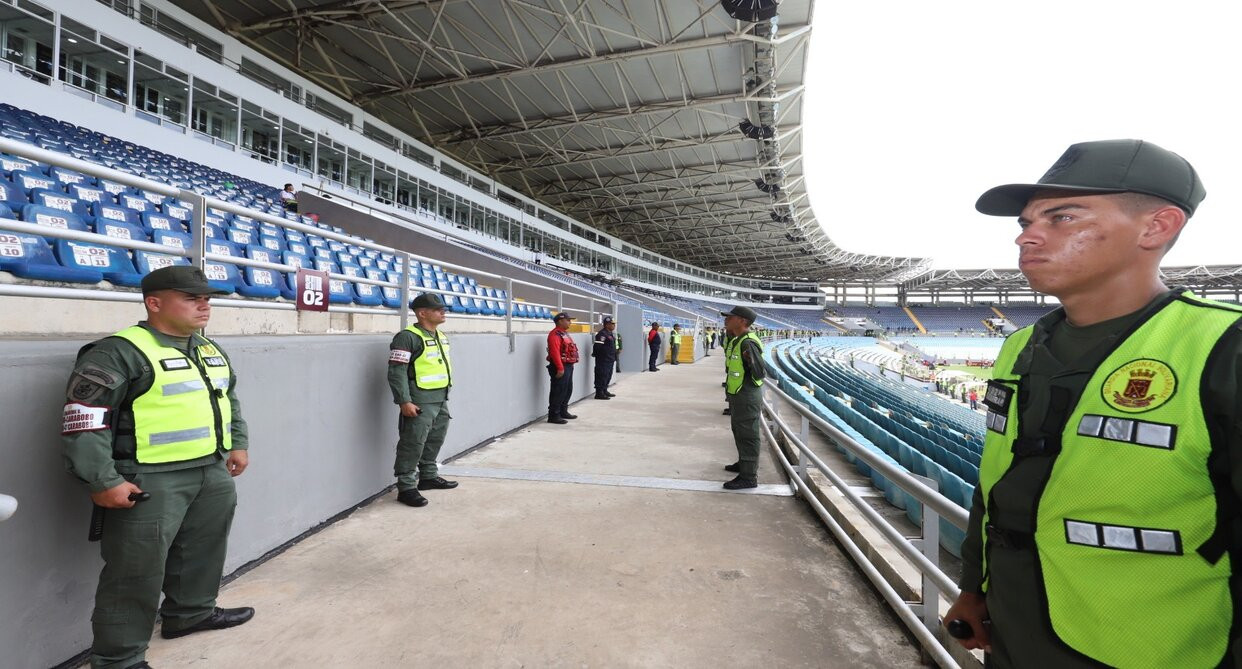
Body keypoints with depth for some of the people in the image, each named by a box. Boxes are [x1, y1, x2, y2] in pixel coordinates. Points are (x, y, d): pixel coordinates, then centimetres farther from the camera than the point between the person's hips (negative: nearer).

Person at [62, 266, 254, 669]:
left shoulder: (212, 351, 12)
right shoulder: (119, 352, -14)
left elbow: (229, 400, 25)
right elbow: (84, 422, -16)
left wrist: (238, 443, 18)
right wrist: (102, 482, -19)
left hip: (212, 472, 8)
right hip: (149, 480, -8)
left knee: (203, 550, 21)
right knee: (138, 569, 0)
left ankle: (191, 612, 42)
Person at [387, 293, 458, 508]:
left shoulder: (441, 336, 14)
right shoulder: (407, 337, -14)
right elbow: (397, 372, -18)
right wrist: (404, 402, -21)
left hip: (441, 400, 9)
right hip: (420, 403, -9)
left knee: (434, 441, 19)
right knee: (413, 445, -4)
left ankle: (429, 476, 35)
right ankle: (406, 488, 5)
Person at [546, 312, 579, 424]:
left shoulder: (565, 333, 18)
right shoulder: (555, 334, -15)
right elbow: (555, 352, -23)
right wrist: (560, 368, -26)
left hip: (568, 366, 10)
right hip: (560, 367, -10)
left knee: (568, 390, 17)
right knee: (558, 392, -6)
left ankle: (563, 411, 29)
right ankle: (553, 415, 0)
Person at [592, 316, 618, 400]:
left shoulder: (610, 334, 16)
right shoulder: (602, 334, -18)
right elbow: (598, 347, -23)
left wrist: (614, 357, 20)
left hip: (610, 360, 10)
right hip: (603, 360, -10)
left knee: (608, 376, 17)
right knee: (602, 376, -7)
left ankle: (604, 391, 28)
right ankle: (599, 393, -3)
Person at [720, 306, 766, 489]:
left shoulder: (748, 343, -25)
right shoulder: (735, 339, 6)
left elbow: (759, 374, -29)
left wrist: (751, 360, -45)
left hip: (747, 397, -11)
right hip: (737, 395, 11)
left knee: (747, 436, -3)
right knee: (739, 431, 24)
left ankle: (749, 477, 6)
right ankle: (743, 463, 41)